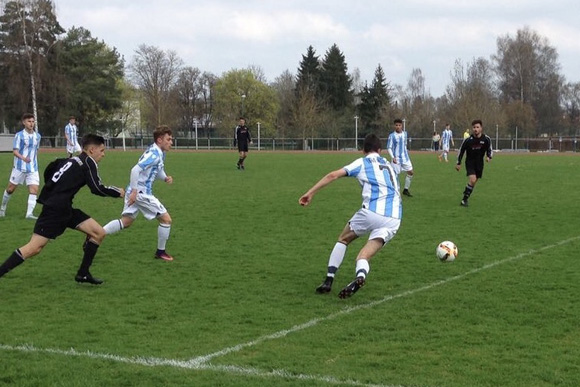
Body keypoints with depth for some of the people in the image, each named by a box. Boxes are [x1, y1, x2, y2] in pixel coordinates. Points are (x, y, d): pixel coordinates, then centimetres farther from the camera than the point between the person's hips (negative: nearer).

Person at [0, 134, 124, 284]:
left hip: (65, 209, 10)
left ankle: (83, 273, 12)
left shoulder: (73, 160, 17)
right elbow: (97, 188, -13)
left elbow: (49, 170, 24)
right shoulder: (88, 162, -7)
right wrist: (118, 192, 0)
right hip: (55, 209, -10)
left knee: (99, 233, 8)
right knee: (34, 248, -14)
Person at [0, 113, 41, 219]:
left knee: (34, 189, -12)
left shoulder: (37, 136, 7)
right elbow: (15, 151, -15)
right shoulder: (19, 135, -9)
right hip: (19, 167, -3)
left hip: (33, 168, 3)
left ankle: (29, 213, -13)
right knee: (10, 189, 8)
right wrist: (23, 158, -33)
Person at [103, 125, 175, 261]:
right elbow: (135, 170, -26)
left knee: (125, 222, 15)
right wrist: (134, 191, -25)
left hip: (136, 192, 10)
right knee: (166, 219, 0)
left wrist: (165, 178, 5)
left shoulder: (159, 153, 13)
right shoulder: (154, 154, -18)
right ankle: (160, 252, 12)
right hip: (141, 192, -10)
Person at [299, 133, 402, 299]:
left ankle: (329, 280, 15)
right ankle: (360, 276, -37)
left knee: (343, 240, 24)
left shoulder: (362, 163, 10)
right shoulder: (390, 165, 25)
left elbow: (333, 175, 0)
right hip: (393, 220, 4)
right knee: (363, 257, 0)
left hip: (371, 212, -3)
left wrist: (311, 192, 0)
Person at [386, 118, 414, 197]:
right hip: (396, 159, -6)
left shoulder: (405, 134, 7)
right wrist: (392, 157, -22)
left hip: (405, 157, 6)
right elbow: (389, 148, -10)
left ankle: (406, 190, 20)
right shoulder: (392, 136, -10)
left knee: (410, 172, 6)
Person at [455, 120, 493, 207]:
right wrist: (458, 163, 4)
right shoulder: (468, 140, -14)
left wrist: (489, 157, -17)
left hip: (479, 163, 3)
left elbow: (490, 150, 5)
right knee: (472, 180, -20)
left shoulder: (486, 139, -9)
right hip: (470, 163, -3)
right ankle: (464, 199, -10)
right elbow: (461, 151, 0)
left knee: (473, 182, 9)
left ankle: (465, 198, 25)